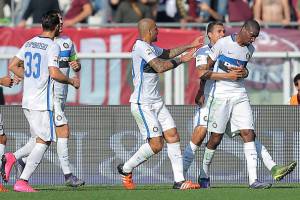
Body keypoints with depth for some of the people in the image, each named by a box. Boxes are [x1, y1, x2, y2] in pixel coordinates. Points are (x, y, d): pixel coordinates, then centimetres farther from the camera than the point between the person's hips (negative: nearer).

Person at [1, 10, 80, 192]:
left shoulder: (29, 44, 10)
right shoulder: (53, 46, -12)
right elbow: (54, 73, -22)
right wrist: (71, 81, -5)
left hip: (27, 101, 8)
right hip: (42, 102, -8)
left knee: (38, 140, 20)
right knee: (44, 141, -1)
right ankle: (22, 182, -8)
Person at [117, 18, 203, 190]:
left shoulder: (150, 47, 14)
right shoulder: (142, 47, -16)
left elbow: (167, 53, 33)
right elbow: (160, 67, -24)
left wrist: (189, 46, 31)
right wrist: (181, 60, -13)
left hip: (156, 102, 10)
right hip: (142, 104, -10)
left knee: (173, 136, -1)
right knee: (156, 144, -12)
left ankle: (179, 180, -2)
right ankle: (126, 169, 9)